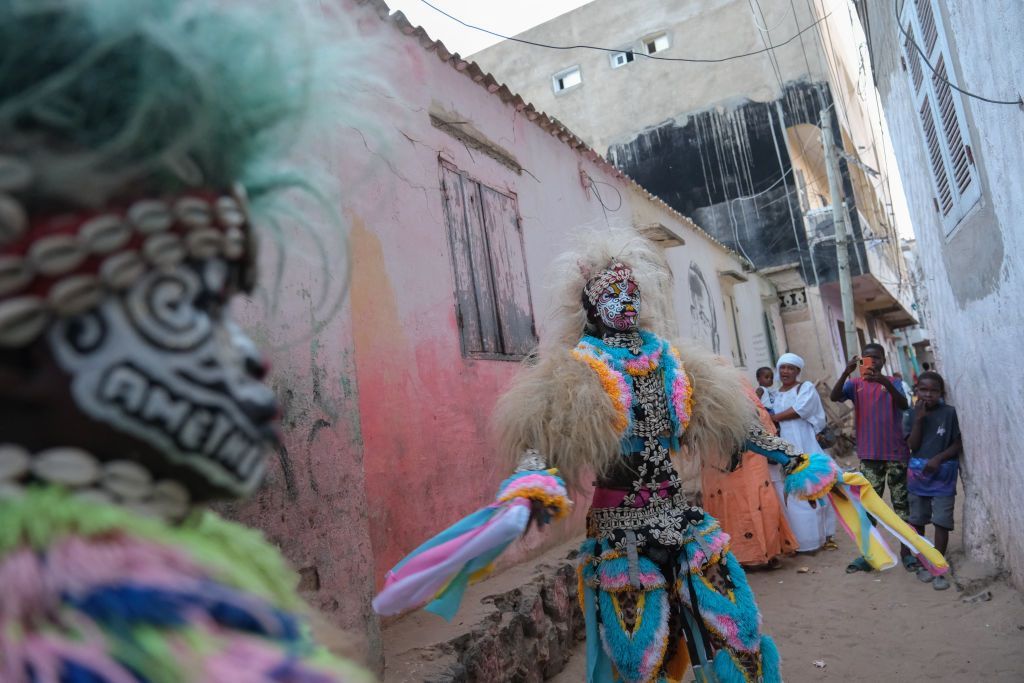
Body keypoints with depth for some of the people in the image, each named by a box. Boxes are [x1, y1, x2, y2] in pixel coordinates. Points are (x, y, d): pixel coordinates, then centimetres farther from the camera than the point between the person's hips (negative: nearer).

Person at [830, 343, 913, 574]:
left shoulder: (893, 382, 1)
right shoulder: (855, 384, 3)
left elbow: (904, 404, -18)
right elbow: (834, 397, -17)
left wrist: (884, 381, -34)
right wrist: (846, 372, -32)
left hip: (896, 454, -1)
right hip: (869, 455, 1)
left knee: (901, 503, 7)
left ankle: (905, 551, 18)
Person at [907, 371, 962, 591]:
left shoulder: (950, 412, -7)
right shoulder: (913, 414, 0)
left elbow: (958, 444, -5)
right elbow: (913, 446, -7)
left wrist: (939, 458, -18)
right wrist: (919, 419, -15)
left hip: (943, 475, -3)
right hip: (917, 474, 3)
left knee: (941, 521, -4)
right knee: (917, 521, 10)